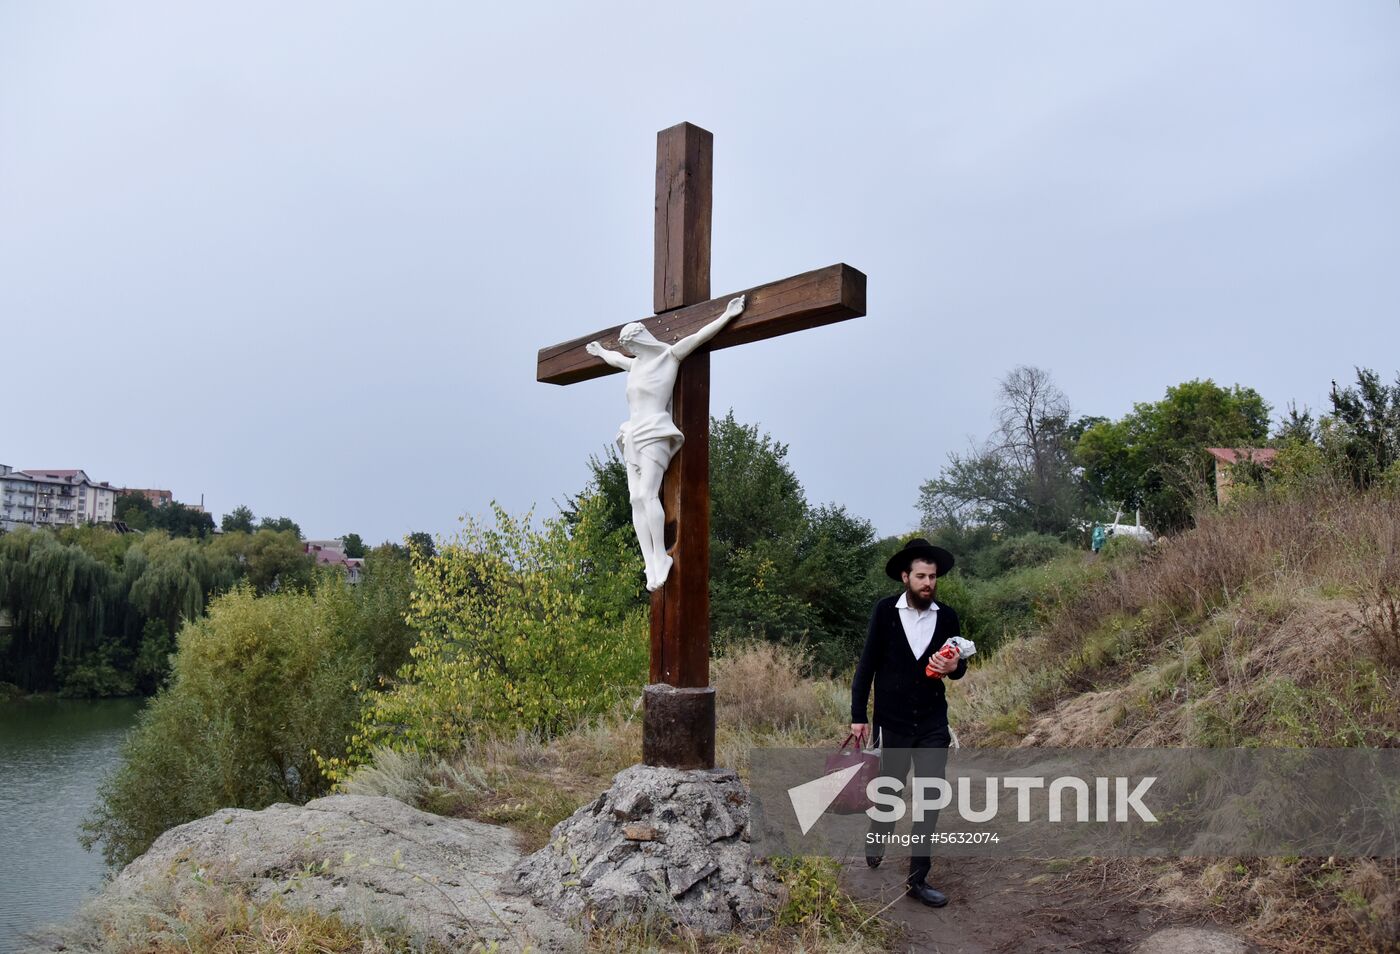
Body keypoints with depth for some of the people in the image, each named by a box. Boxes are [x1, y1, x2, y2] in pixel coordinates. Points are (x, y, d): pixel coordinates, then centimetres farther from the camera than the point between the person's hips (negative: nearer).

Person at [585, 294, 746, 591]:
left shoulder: (669, 355, 4)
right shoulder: (635, 364, 24)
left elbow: (698, 336, -2)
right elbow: (615, 358, 45)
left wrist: (728, 315, -7)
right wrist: (601, 351, 62)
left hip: (654, 433, -7)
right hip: (633, 435, 7)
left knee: (648, 494, -22)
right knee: (636, 499, -7)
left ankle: (661, 558, -20)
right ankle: (650, 565, -13)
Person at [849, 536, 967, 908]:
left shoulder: (947, 617, -1)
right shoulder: (885, 611, -9)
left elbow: (958, 665, 10)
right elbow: (867, 664, -6)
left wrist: (954, 667, -15)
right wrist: (858, 715, -7)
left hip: (933, 724, 2)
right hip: (893, 723, -2)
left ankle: (918, 879, 13)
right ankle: (875, 843, 43)